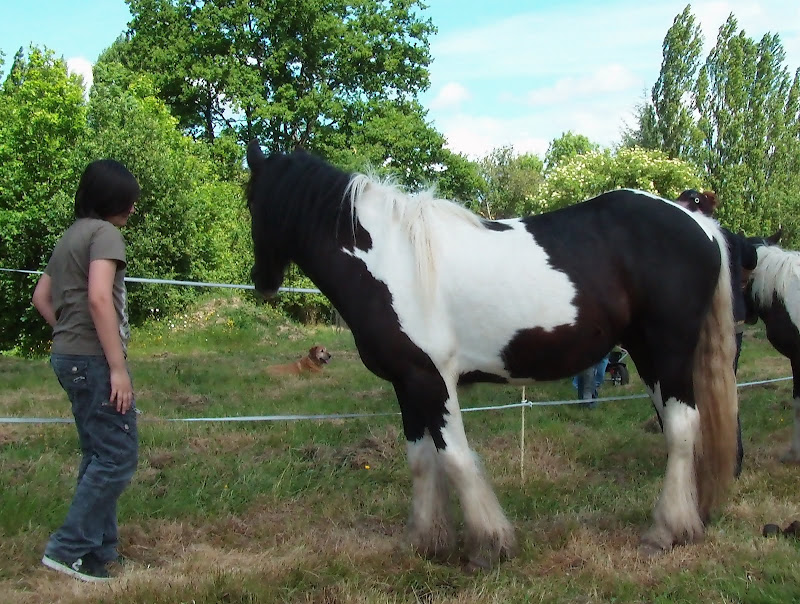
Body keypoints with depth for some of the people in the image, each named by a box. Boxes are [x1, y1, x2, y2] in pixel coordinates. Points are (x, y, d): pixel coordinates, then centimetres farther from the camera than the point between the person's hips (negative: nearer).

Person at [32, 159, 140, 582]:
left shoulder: (71, 235, 17)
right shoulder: (104, 234, -12)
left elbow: (41, 297, 23)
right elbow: (99, 298, -24)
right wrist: (118, 368, -23)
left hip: (69, 357, 10)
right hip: (94, 359, -10)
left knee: (99, 456, 14)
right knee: (117, 456, -5)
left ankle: (99, 549, 20)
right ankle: (69, 549, -4)